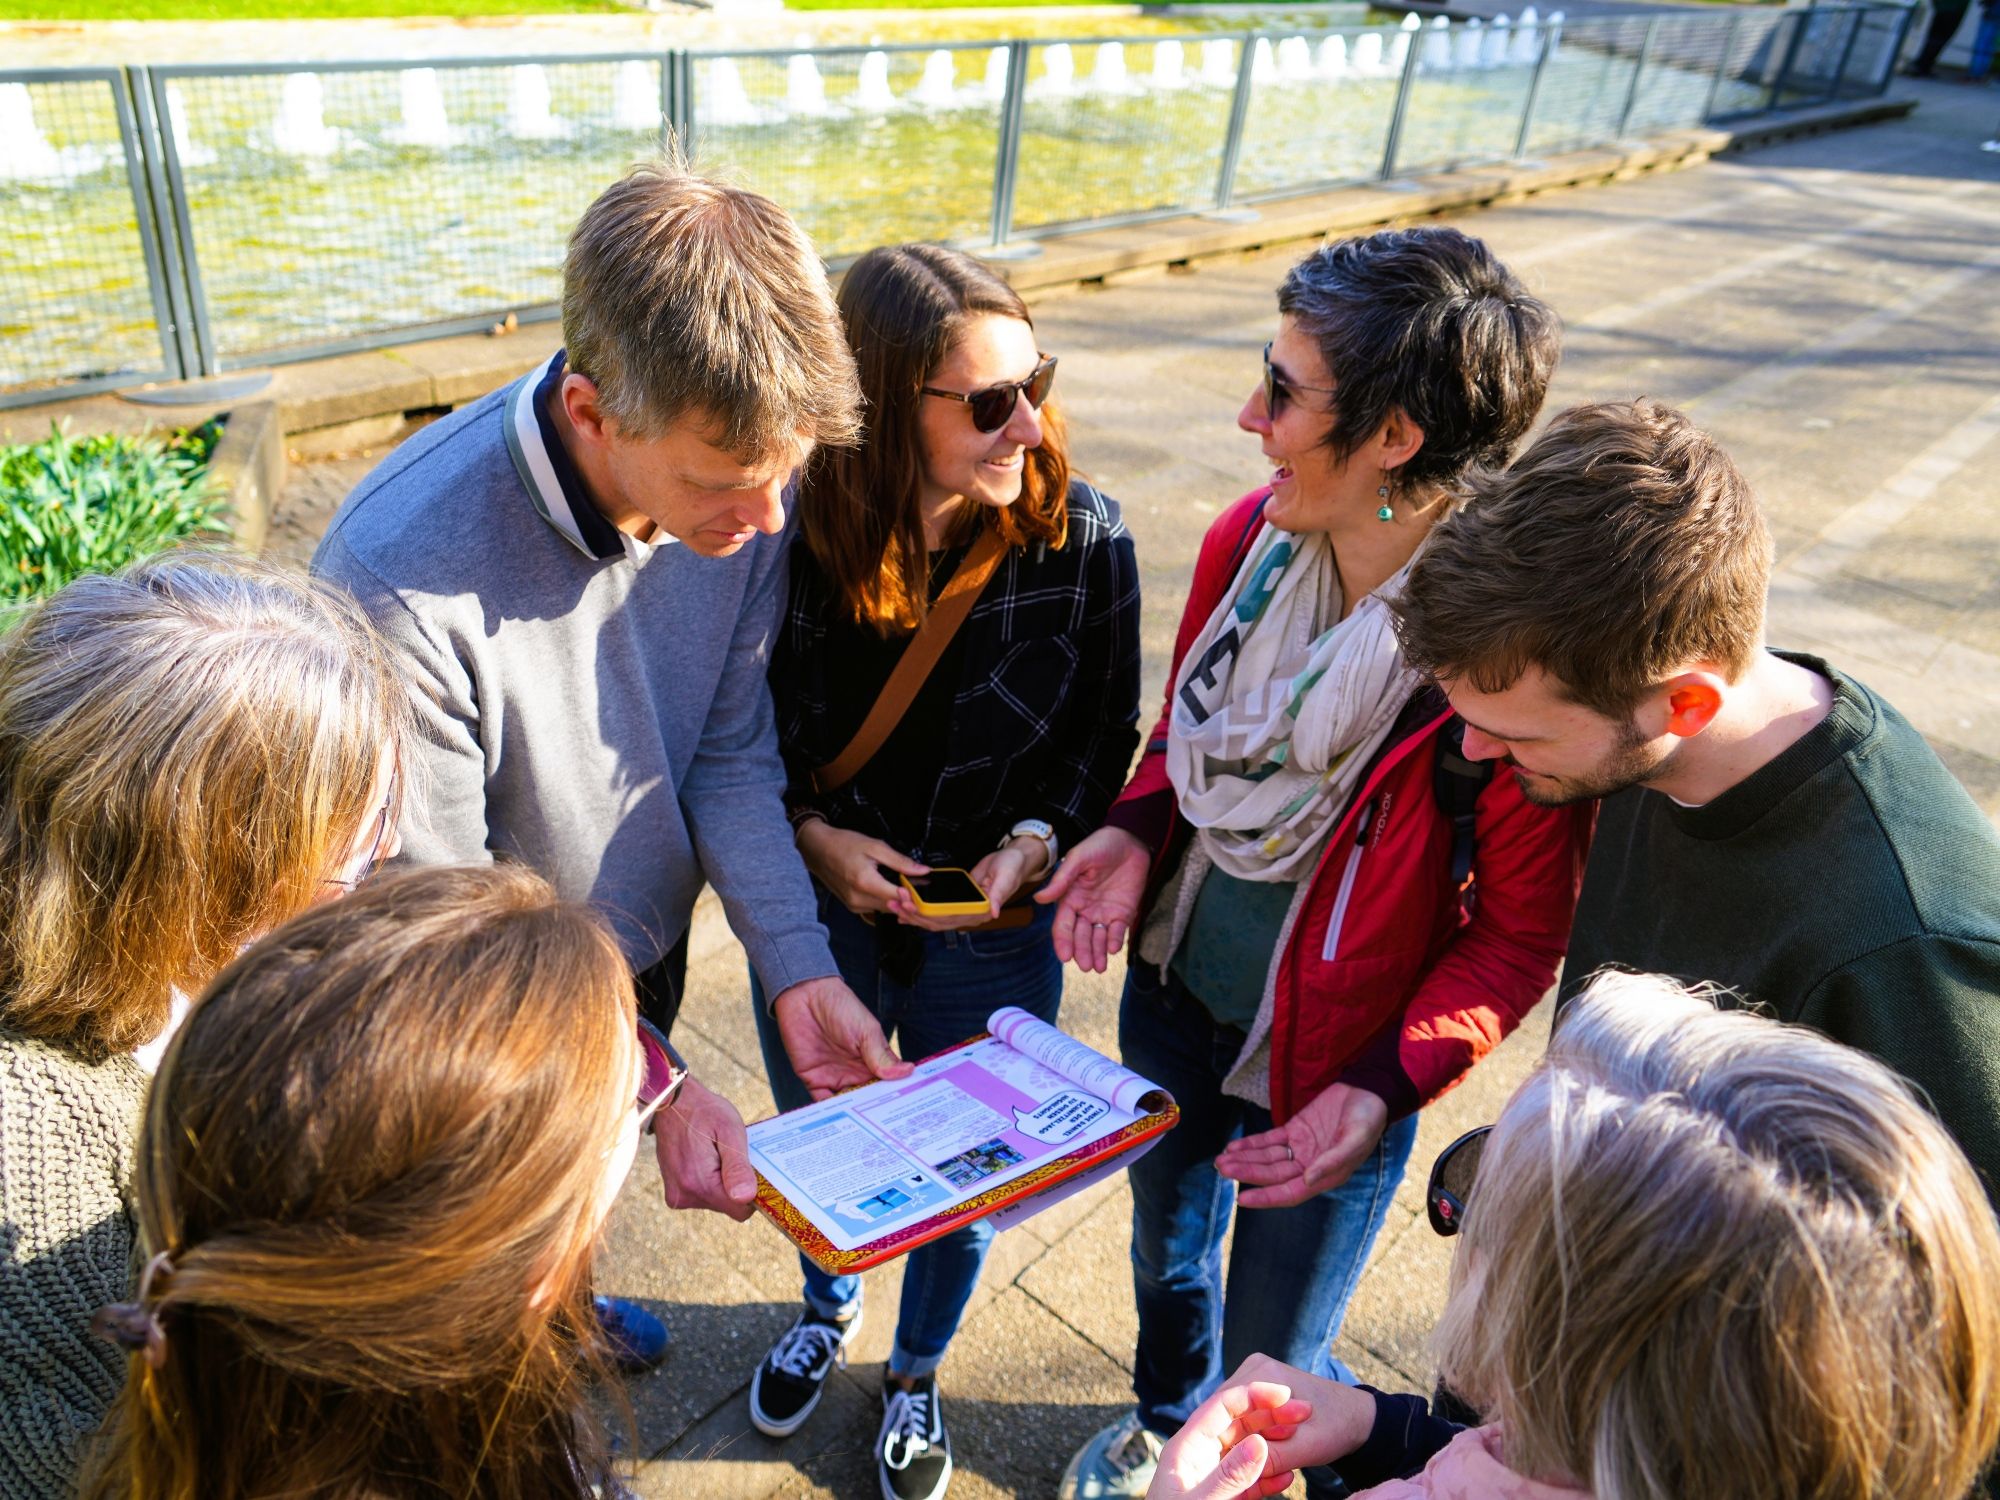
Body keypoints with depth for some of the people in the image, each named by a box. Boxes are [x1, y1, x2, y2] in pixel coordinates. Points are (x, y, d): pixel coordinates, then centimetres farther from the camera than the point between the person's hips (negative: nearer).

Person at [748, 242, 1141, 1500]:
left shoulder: (1082, 540, -18)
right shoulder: (788, 537, -20)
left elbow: (1107, 736, -5)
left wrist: (1036, 841, -21)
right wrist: (814, 831, -20)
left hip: (995, 941, 0)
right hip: (816, 921, 1)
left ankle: (918, 1373, 55)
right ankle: (830, 1306, 63)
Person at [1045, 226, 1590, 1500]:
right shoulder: (1250, 540, -12)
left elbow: (1524, 931, -16)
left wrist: (1386, 1087, -26)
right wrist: (1137, 832, -13)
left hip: (1327, 1071, -5)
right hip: (1173, 995, 6)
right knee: (1166, 1255, 31)